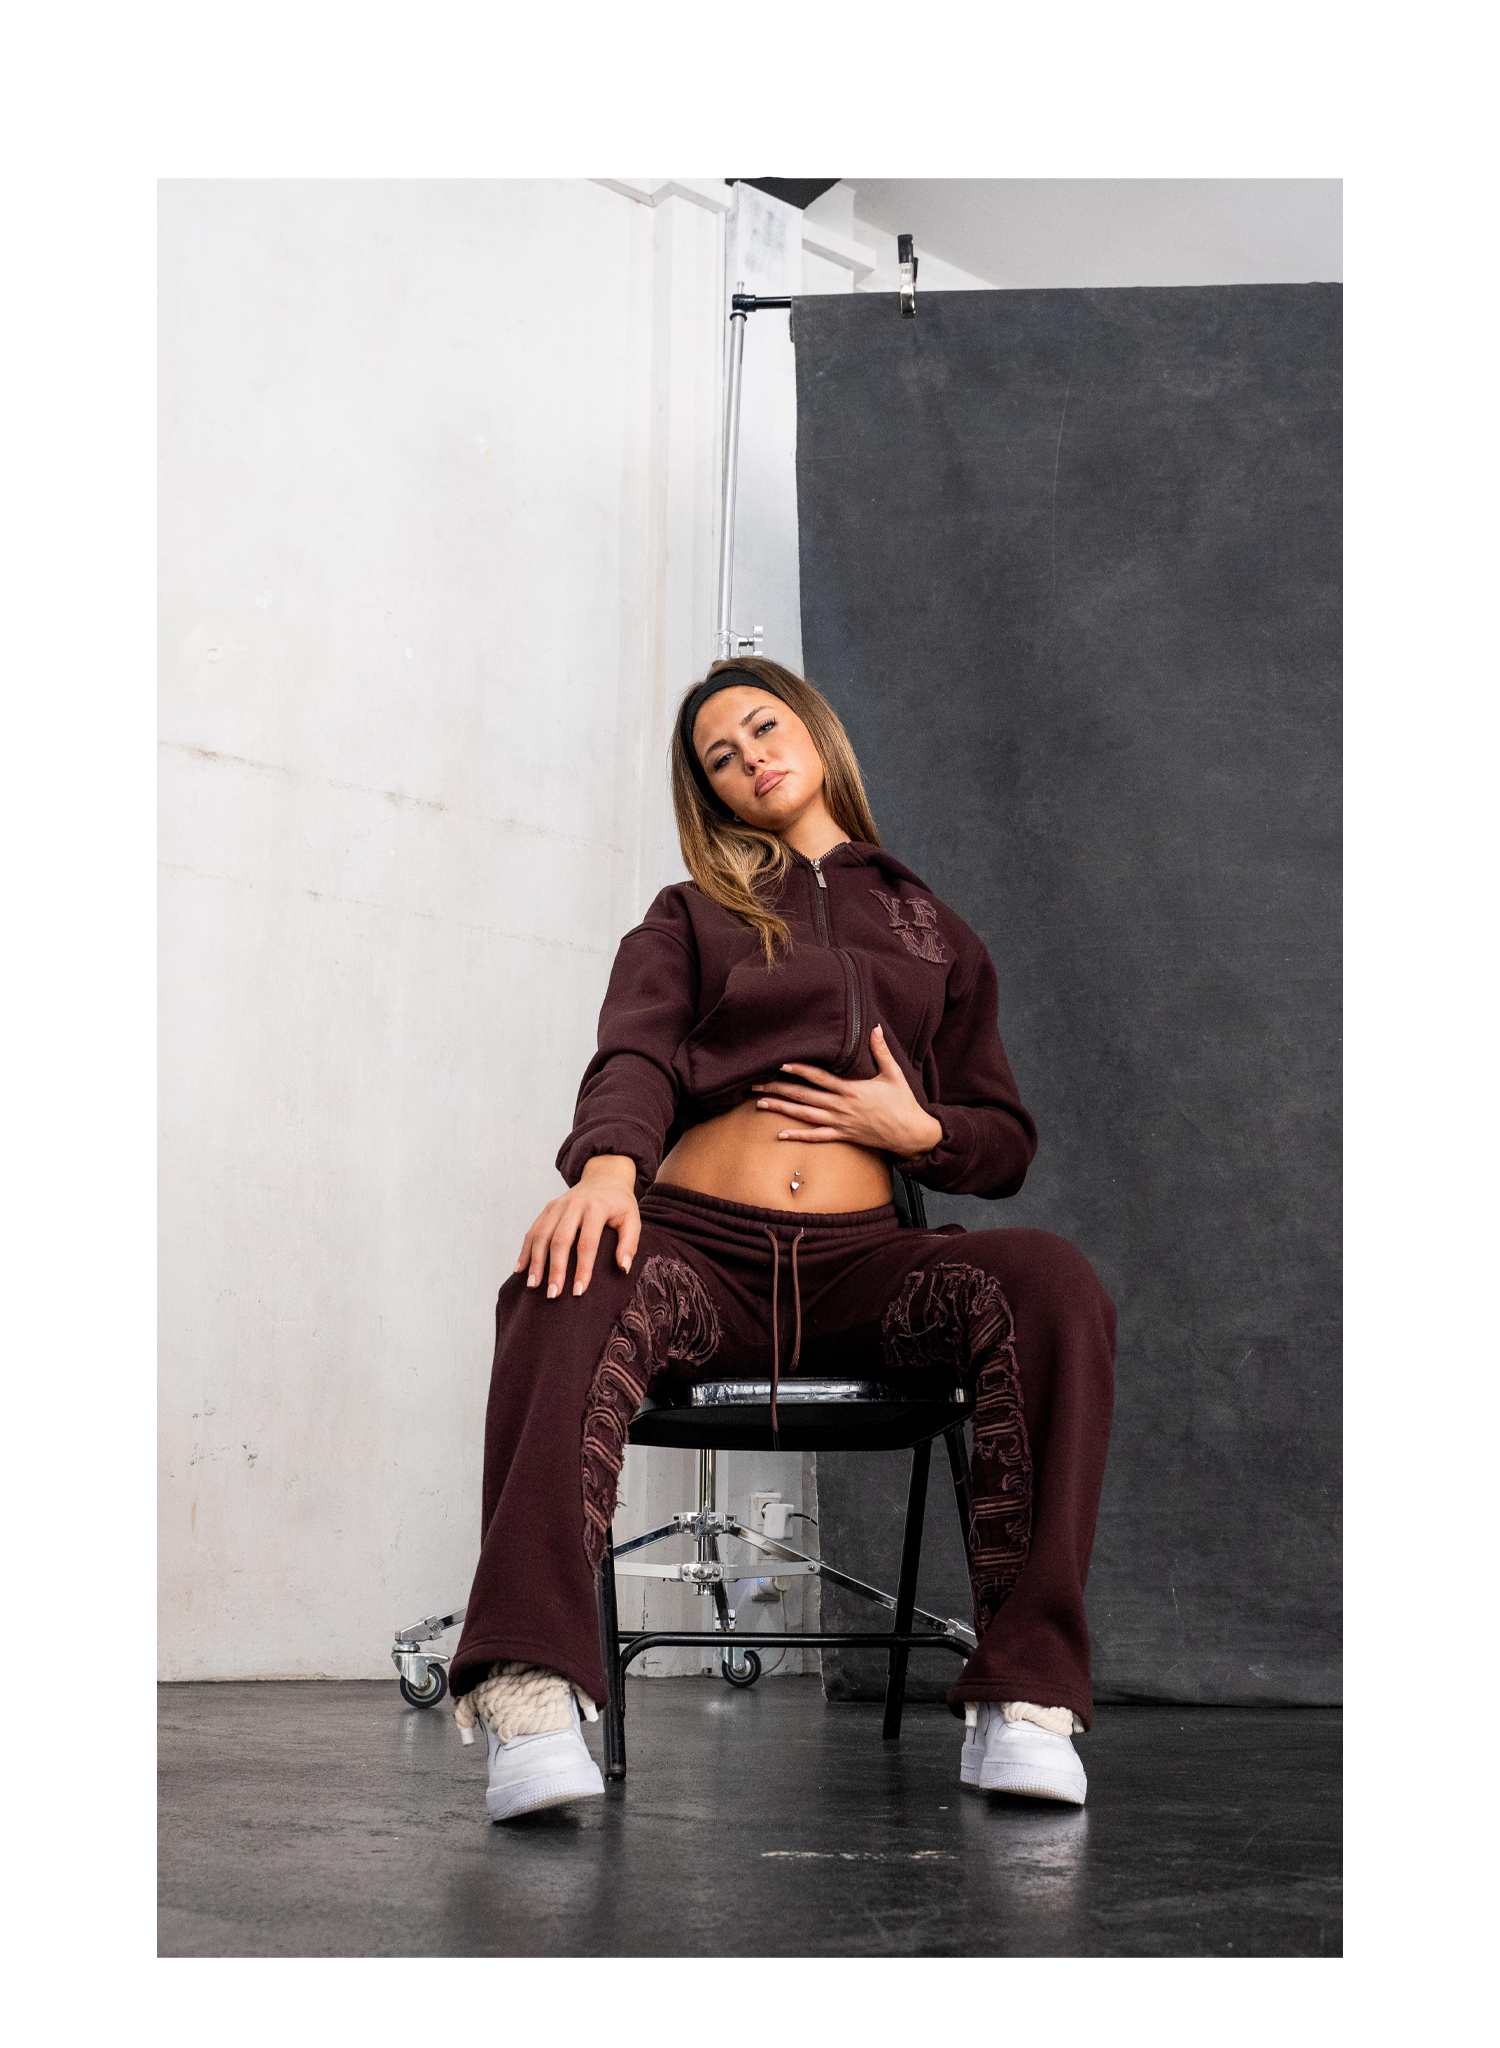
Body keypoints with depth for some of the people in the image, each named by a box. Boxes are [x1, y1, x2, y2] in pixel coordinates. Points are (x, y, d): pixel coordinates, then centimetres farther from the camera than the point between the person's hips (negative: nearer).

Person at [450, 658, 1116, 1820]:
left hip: (861, 1263, 1)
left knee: (1052, 1286, -31)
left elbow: (1008, 1144, 25)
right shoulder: (688, 920, 21)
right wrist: (607, 1163, -24)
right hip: (697, 1244, -1)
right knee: (567, 1297, -37)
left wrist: (919, 1130, 0)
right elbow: (635, 1060, 0)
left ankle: (1026, 1694, -34)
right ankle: (531, 1694, -50)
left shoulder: (935, 935, 25)